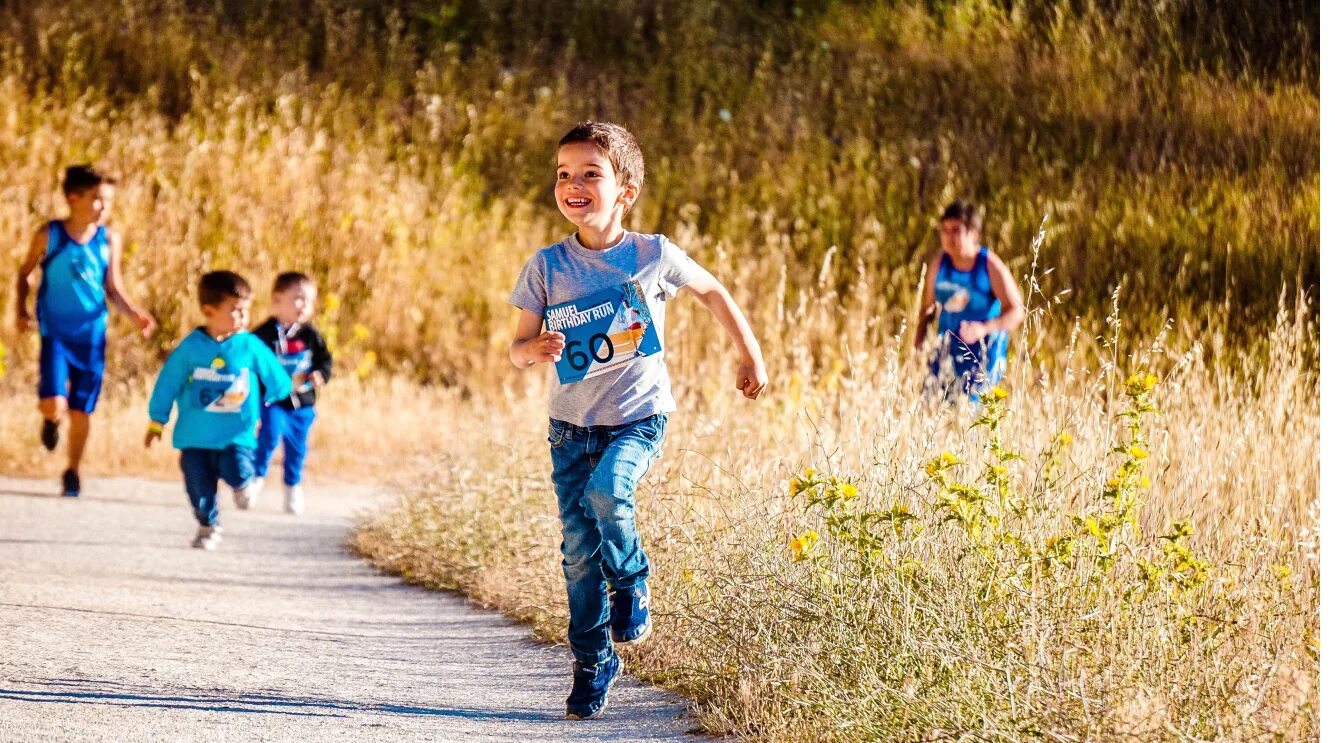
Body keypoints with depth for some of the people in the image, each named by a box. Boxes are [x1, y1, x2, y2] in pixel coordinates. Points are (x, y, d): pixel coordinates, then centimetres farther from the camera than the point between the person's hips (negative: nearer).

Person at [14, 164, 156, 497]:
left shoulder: (109, 240, -3)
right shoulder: (49, 235, -9)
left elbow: (114, 290, 3)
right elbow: (26, 273, 6)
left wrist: (135, 314, -13)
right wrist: (22, 310, -4)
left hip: (92, 335, 2)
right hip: (55, 333, -2)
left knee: (80, 412, 8)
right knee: (54, 405, -18)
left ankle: (72, 473, 28)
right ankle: (50, 419, 20)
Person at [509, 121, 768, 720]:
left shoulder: (654, 256, -6)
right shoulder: (546, 266, -4)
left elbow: (713, 292, 12)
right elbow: (517, 349, 2)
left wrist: (751, 355, 14)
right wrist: (535, 350, -22)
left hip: (637, 417, -2)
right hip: (571, 423, 2)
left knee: (606, 491, -30)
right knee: (579, 548, 0)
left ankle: (632, 579, 0)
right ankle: (592, 664, 17)